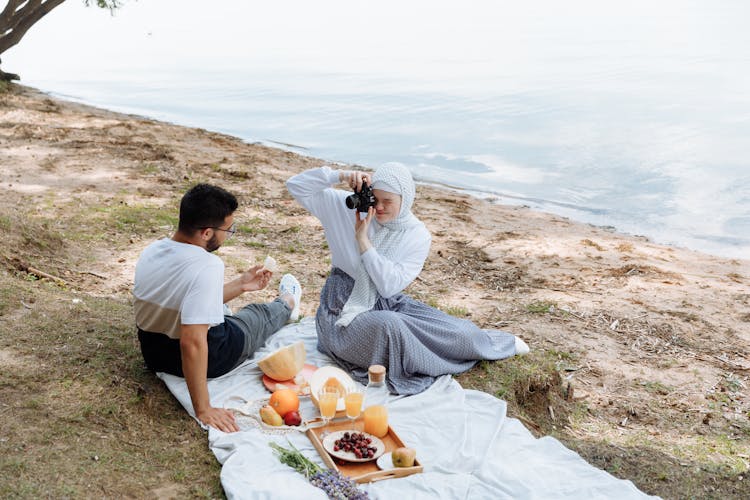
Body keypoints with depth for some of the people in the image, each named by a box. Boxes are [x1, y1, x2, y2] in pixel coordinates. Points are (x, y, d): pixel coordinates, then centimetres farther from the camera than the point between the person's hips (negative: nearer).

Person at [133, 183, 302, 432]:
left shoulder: (151, 251, -9)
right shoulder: (207, 266, -35)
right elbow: (192, 343, -40)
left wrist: (240, 285, 13)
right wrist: (203, 410, -33)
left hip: (154, 354, 6)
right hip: (208, 358, -5)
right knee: (259, 314, 24)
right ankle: (287, 306, 60)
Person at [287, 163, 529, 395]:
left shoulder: (418, 236, -7)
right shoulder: (347, 207, -9)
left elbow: (389, 286, -16)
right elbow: (296, 186, -11)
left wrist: (363, 240, -22)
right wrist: (341, 175, -24)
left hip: (387, 305, 3)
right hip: (344, 310, -2)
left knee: (450, 328, -14)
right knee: (389, 325, -36)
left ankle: (501, 343, 20)